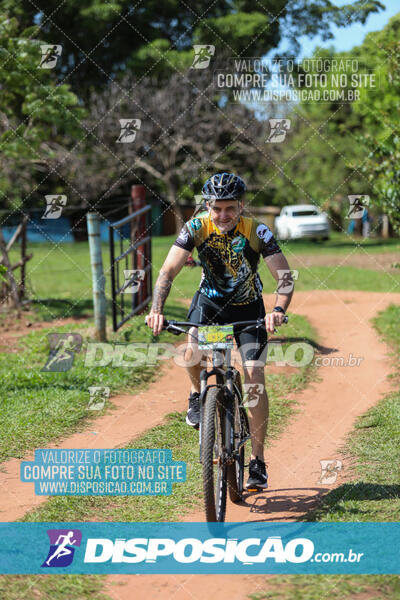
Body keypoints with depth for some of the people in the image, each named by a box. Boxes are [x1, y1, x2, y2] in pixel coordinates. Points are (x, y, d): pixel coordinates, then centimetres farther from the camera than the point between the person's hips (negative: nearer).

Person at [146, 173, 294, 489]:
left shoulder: (257, 232, -22)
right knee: (193, 351, -30)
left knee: (254, 376, -12)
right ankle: (198, 394, 7)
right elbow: (168, 272, -22)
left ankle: (258, 462, -2)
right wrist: (156, 310, -39)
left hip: (248, 307, -1)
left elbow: (285, 276, -25)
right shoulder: (196, 229, -20)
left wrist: (279, 310, -44)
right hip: (210, 300, 1)